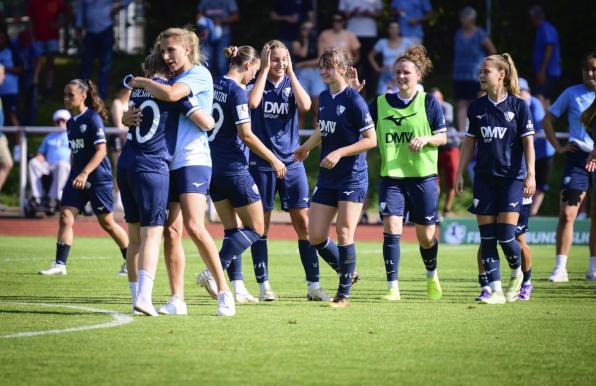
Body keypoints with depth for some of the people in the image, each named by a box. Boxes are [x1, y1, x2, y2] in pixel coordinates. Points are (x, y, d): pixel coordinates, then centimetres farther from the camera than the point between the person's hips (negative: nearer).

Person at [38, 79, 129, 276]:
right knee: (65, 216, -8)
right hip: (77, 177, 7)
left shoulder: (92, 118, -12)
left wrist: (85, 173, -28)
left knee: (106, 222, 4)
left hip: (98, 178, -7)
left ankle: (131, 260, 21)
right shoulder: (70, 122, 11)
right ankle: (60, 264, -10)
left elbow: (101, 150, -19)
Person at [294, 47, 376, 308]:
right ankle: (347, 273, 25)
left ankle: (344, 293, 1)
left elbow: (371, 140, -14)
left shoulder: (353, 99, -12)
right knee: (316, 236, 2)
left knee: (344, 232, -9)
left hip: (352, 177, -7)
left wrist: (339, 152, -20)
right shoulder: (324, 98, 9)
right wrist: (306, 147, 30)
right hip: (327, 178, 7)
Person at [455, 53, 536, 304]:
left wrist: (530, 175, -10)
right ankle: (495, 290, 2)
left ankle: (517, 274, 19)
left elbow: (528, 142, -3)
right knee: (487, 236, -2)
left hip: (512, 178, -4)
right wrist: (459, 173, 10)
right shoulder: (476, 107, 7)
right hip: (484, 178, 4)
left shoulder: (518, 105, -4)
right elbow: (469, 142, 14)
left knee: (505, 235, -10)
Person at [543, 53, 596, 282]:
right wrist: (558, 146, 1)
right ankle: (560, 268, -10)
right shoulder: (572, 94, 4)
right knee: (566, 214, -10)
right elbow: (547, 120, 11)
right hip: (577, 158, -1)